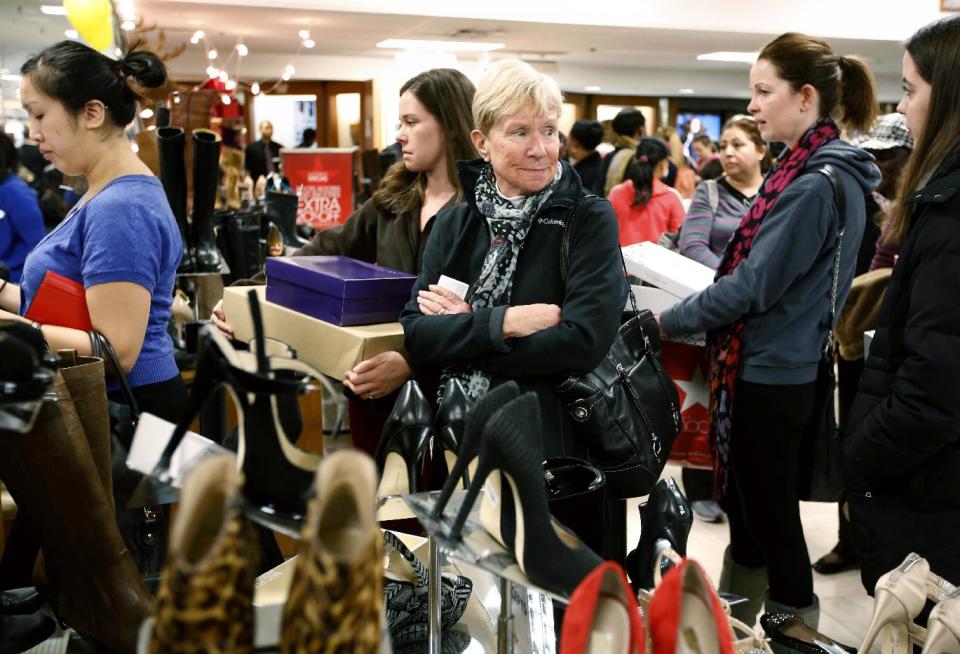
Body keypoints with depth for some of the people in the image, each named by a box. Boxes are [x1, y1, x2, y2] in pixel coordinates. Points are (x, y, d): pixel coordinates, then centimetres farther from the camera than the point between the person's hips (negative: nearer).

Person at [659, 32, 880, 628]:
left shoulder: (815, 185, -21)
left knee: (769, 510, 5)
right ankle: (734, 616, 37)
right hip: (783, 363, 10)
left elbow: (755, 286, -22)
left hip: (773, 372, -10)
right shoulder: (829, 171, 9)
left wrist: (668, 320, -13)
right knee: (746, 496, 21)